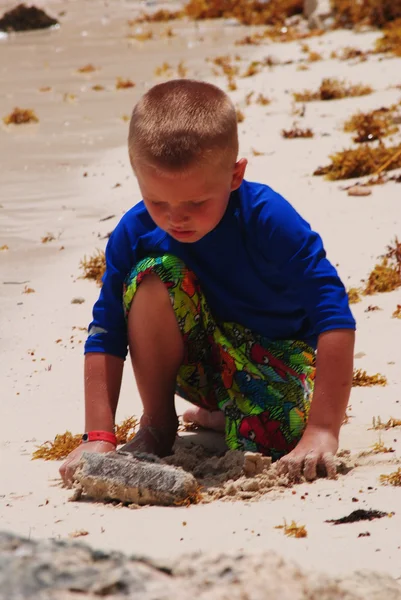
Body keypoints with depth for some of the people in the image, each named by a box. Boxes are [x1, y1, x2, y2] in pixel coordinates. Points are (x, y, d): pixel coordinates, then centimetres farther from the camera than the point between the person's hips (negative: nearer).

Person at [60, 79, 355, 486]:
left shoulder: (269, 221, -28)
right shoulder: (134, 234, -19)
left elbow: (335, 319, -30)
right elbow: (105, 337, -14)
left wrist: (322, 433, -36)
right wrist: (99, 437, -24)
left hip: (276, 358, -2)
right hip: (197, 358, 2)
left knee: (266, 440, -35)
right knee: (154, 274, -28)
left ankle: (219, 414, 6)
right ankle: (157, 424, -7)